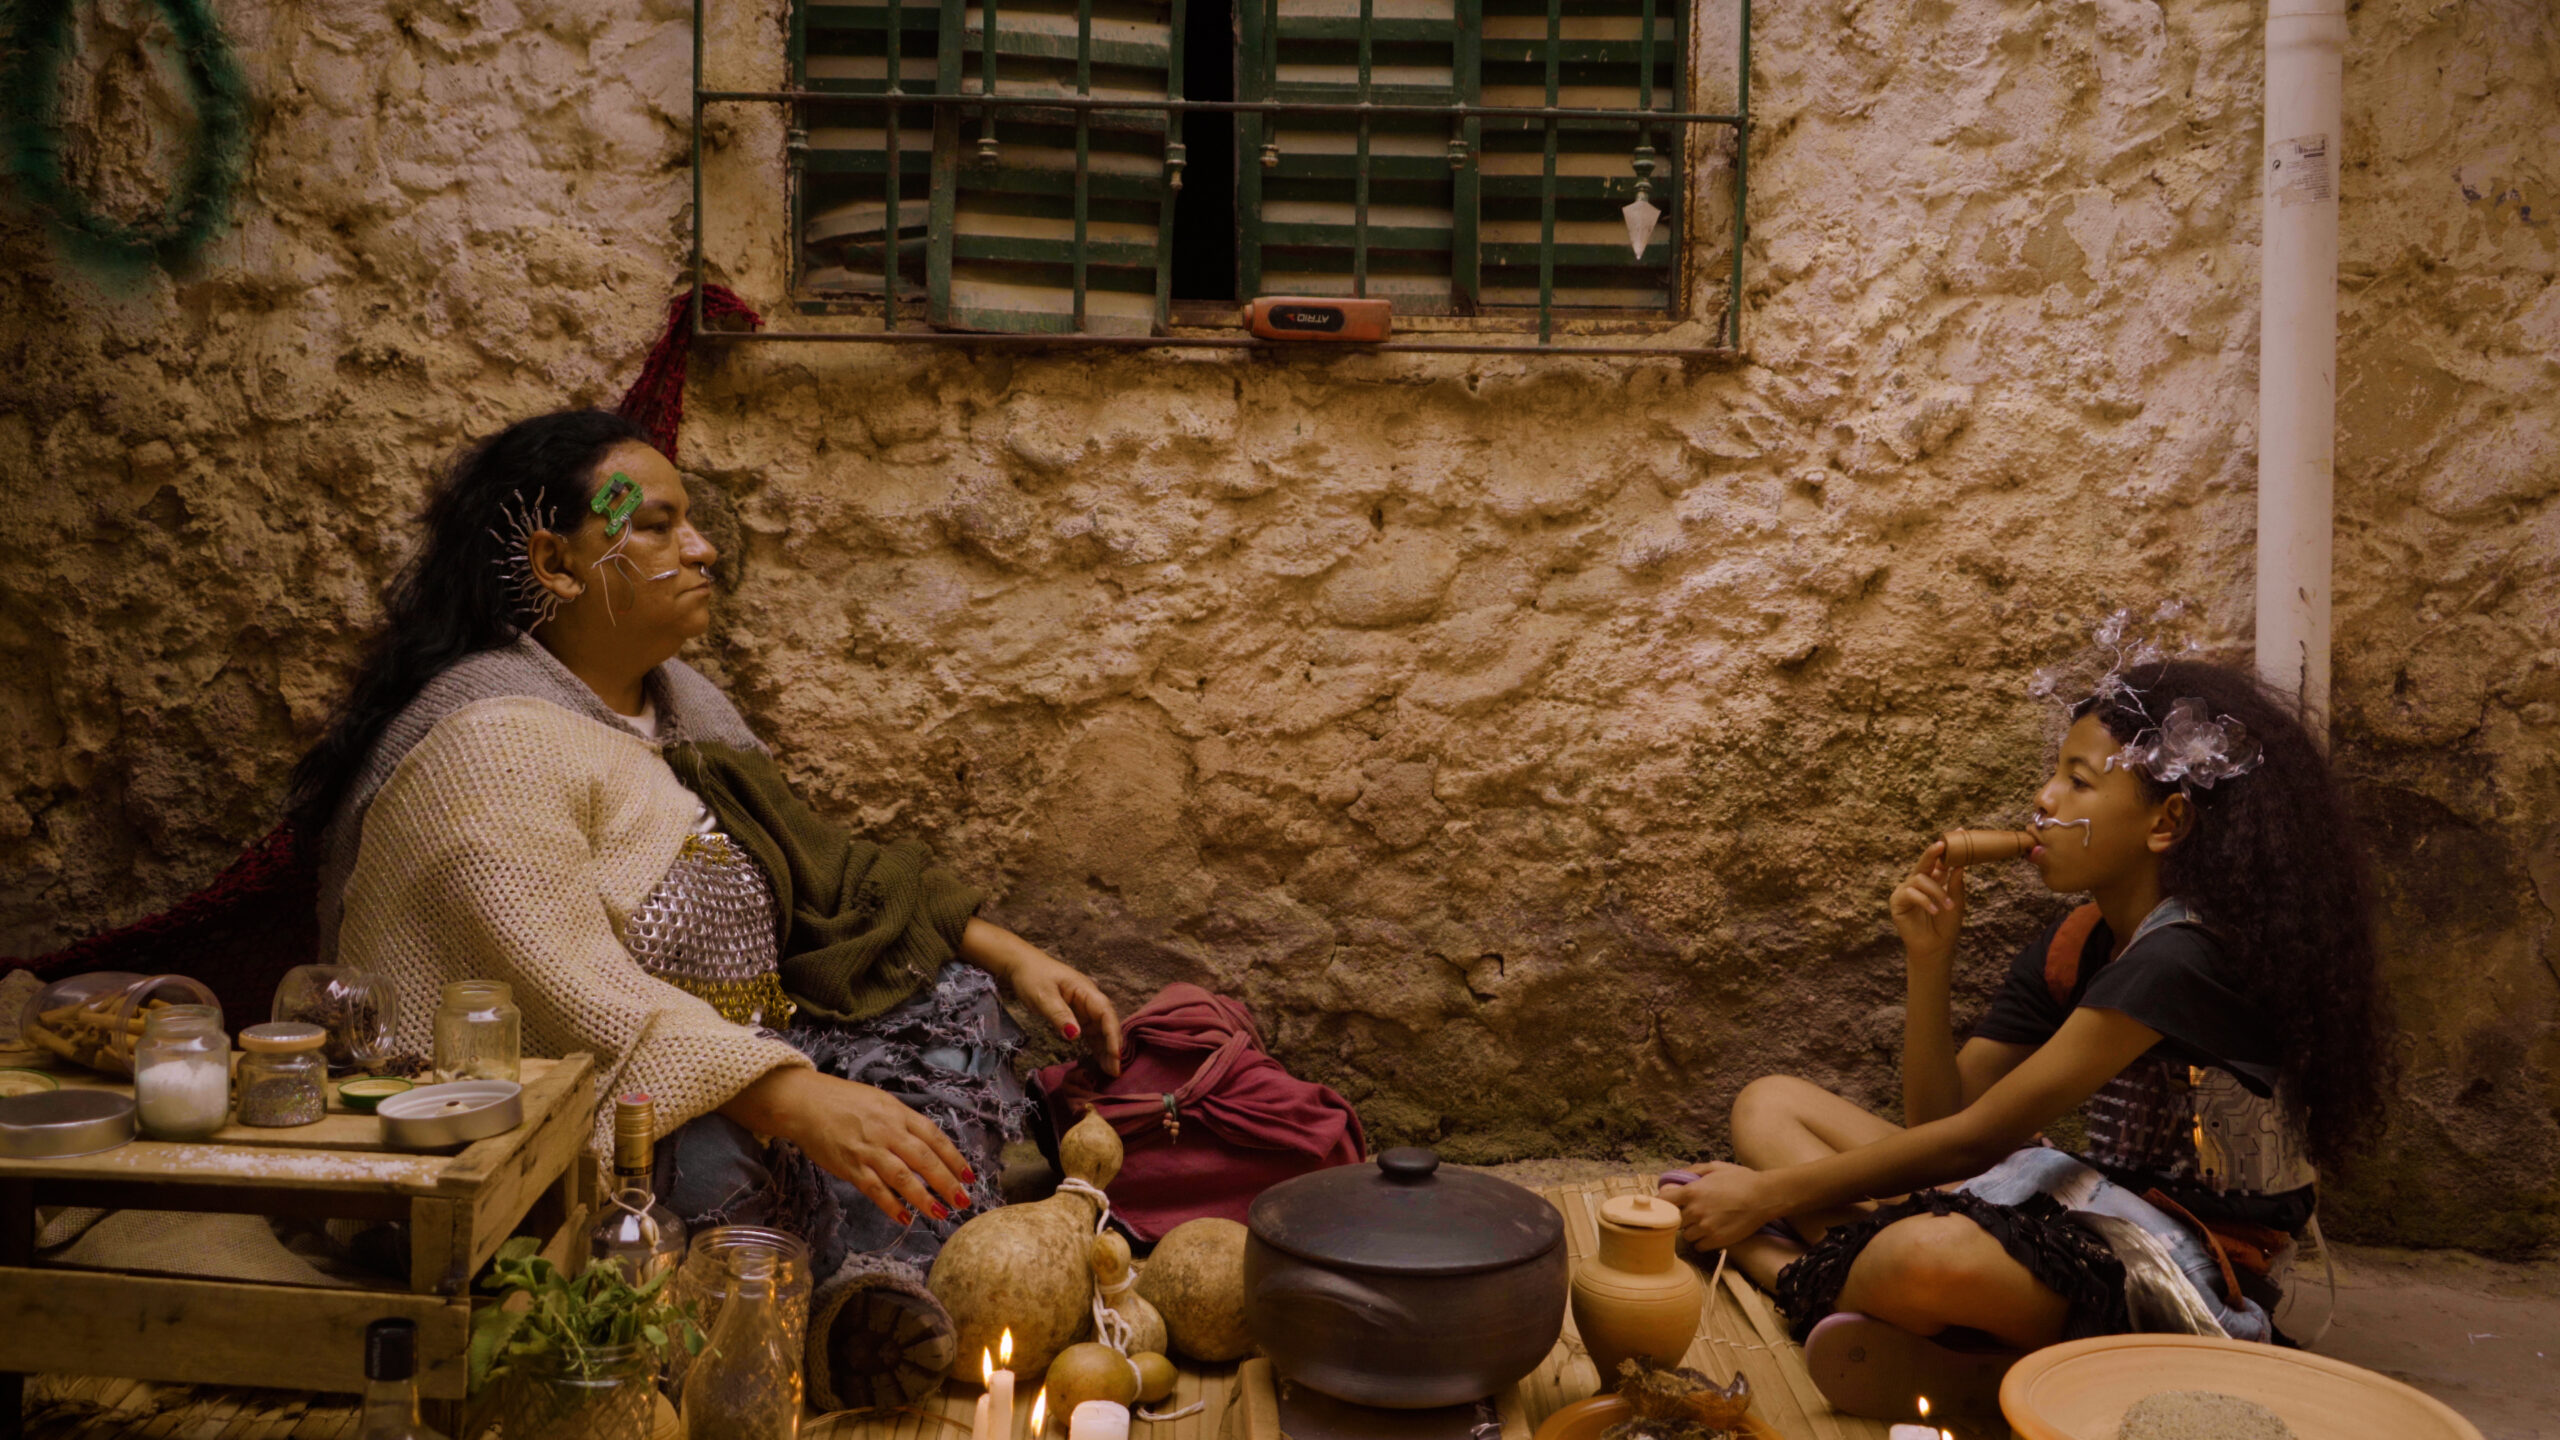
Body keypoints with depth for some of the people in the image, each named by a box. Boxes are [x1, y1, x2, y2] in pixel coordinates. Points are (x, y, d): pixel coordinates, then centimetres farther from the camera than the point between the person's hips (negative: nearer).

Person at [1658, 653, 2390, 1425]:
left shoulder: (2184, 959, -19)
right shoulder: (2072, 950, 9)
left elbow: (1977, 1136, -19)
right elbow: (1938, 1117, 6)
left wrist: (1770, 1194, -16)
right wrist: (1929, 958, -7)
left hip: (2194, 1272, -9)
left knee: (1931, 1256, -41)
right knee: (1769, 1105, 4)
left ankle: (1793, 1274, -8)